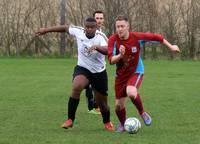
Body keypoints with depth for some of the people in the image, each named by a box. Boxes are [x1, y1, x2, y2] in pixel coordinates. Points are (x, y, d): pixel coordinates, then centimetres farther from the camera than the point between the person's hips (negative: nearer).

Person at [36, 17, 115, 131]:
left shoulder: (100, 36, -20)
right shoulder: (79, 32, -10)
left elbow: (107, 50, -39)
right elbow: (66, 28, 9)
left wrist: (96, 46, -58)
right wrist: (46, 30, 15)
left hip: (99, 73, -1)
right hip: (82, 69, 1)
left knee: (102, 104, 8)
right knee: (76, 87, -32)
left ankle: (107, 123, 41)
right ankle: (70, 119, -21)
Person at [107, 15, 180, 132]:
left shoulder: (136, 37, -16)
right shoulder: (113, 40, -16)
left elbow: (156, 37, -3)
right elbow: (111, 60, -22)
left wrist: (171, 46, 1)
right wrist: (120, 55, -41)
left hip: (136, 72, -2)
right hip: (121, 74, 2)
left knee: (131, 93, -34)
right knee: (118, 105, 4)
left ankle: (142, 112, -4)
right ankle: (123, 125, 36)